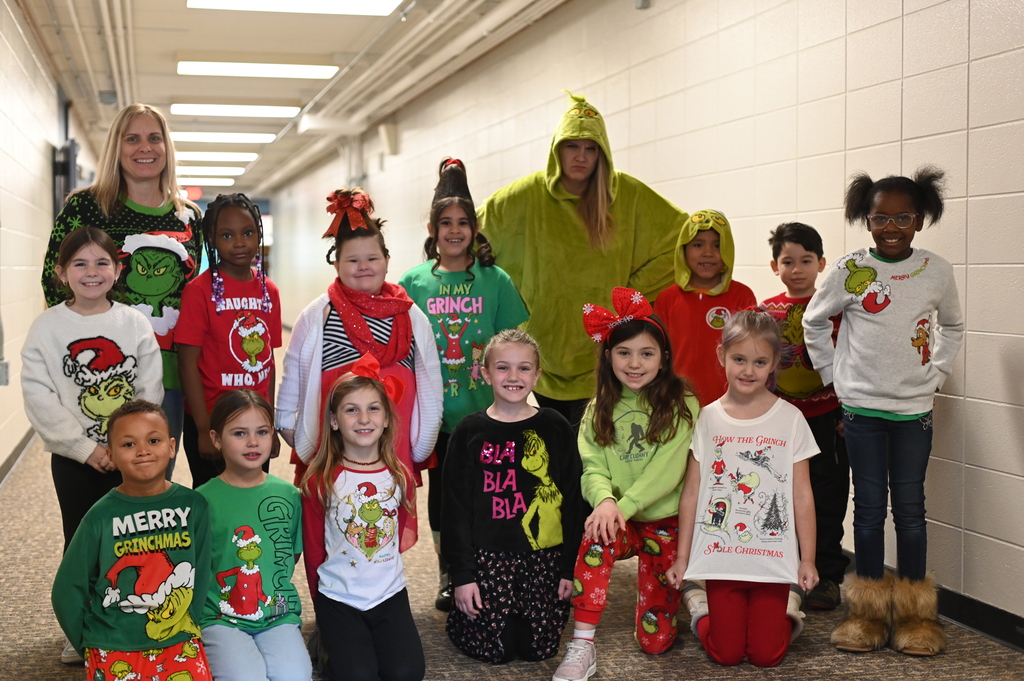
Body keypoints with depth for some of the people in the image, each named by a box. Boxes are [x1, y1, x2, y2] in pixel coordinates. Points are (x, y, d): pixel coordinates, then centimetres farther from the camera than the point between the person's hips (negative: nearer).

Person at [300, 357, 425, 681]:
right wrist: (322, 603, 7)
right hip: (338, 599, -3)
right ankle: (334, 645, 12)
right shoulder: (320, 481, -9)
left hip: (391, 594, 3)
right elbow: (313, 549, -1)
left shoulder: (400, 476, -1)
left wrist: (383, 575, 13)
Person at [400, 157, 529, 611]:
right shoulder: (413, 283, 1)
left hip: (485, 412, -1)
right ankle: (448, 578, 26)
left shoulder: (495, 281, 0)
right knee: (441, 491, 11)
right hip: (436, 414, 1)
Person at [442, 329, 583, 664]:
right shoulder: (469, 432, -1)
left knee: (537, 648, 0)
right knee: (494, 648, -4)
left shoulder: (555, 428, 1)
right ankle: (461, 612, 26)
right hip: (489, 555, -1)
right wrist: (462, 574, -6)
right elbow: (456, 508, -1)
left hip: (545, 556, 1)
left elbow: (573, 500, 3)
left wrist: (570, 567, -1)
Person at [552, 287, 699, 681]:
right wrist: (604, 500, -28)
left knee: (655, 641, -5)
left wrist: (624, 505, -28)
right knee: (596, 534, -36)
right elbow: (592, 468, -6)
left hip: (665, 520, -2)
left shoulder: (681, 405, -7)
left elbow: (667, 472, -17)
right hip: (619, 518, 2)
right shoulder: (600, 409, 4)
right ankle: (582, 647, -28)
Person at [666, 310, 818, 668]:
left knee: (766, 655, 0)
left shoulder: (790, 419, -3)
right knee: (726, 653, 2)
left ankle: (785, 609, 30)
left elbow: (802, 495, -1)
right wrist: (682, 557, 3)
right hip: (721, 556, 1)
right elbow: (691, 492, 2)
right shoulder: (708, 418, -1)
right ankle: (700, 605, 31)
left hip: (772, 557, 0)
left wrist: (808, 559, -1)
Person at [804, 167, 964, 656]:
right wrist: (833, 374, 4)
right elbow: (815, 322, 9)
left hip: (914, 407, 1)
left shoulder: (937, 271, 1)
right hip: (862, 405, -1)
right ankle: (869, 610, 14)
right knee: (869, 506, 4)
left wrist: (936, 372, 7)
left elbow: (952, 326, 17)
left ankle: (914, 613, 16)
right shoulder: (850, 270, -3)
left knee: (910, 508, 5)